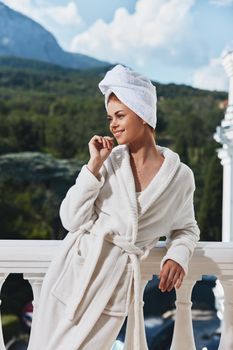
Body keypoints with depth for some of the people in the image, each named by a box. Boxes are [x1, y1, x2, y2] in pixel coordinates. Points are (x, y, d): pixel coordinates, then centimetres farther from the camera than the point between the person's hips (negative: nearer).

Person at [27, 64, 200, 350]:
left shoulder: (181, 176, -2)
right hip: (74, 269, 2)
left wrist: (177, 256, -9)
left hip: (117, 282, -1)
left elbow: (186, 229, 12)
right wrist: (94, 165, -12)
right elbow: (72, 220, -7)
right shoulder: (109, 160, -2)